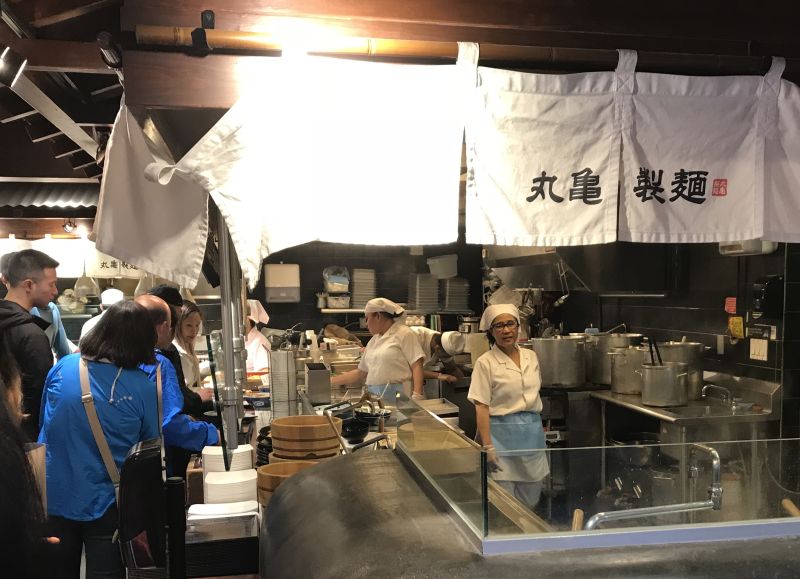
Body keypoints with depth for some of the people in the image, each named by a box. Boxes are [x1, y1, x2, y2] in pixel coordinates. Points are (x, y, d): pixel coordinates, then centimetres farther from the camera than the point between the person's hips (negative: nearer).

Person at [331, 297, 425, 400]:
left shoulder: (404, 334, 2)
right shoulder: (373, 341, 22)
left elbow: (417, 366, -6)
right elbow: (360, 373, 26)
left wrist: (417, 396, -17)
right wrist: (331, 381, 22)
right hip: (375, 397, 6)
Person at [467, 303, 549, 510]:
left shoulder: (531, 357, 8)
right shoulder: (486, 363, -9)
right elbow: (481, 408, -11)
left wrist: (540, 428, 16)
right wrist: (488, 447, -17)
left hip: (533, 432, 5)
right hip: (502, 433, -5)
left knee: (530, 501, 12)